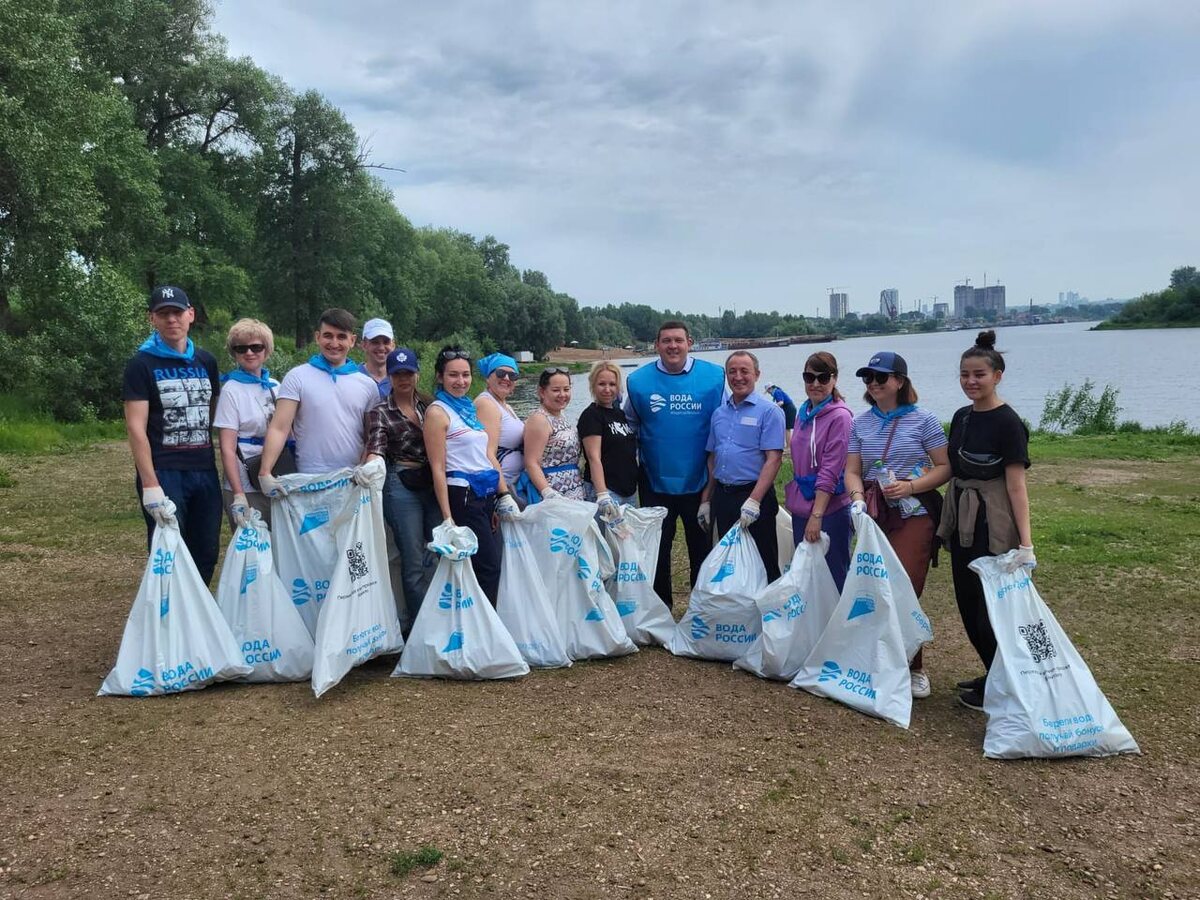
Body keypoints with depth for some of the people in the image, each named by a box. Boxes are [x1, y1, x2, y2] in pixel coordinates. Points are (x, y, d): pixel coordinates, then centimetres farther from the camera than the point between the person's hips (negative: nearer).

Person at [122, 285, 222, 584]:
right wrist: (150, 486, -17)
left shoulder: (206, 362, 12)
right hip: (164, 474, -5)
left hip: (205, 471, 5)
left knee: (206, 558, 10)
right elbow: (136, 428, -9)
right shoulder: (142, 364, -3)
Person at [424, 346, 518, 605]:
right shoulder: (437, 412, -7)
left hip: (488, 496, 8)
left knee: (488, 565, 9)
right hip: (462, 496, -8)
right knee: (489, 568, -8)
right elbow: (438, 469, -12)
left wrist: (505, 495, 10)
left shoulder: (471, 408, 16)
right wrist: (447, 517, -16)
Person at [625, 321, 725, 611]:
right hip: (655, 482, 1)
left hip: (698, 481, 0)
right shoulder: (639, 380, -3)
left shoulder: (713, 376, -5)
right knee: (657, 549, 12)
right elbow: (630, 427, 9)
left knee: (702, 547, 14)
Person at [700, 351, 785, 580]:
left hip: (754, 495, -6)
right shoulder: (719, 413, 13)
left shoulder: (769, 411, -6)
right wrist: (705, 501, 13)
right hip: (722, 497, 6)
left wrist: (753, 501, -22)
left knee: (763, 565, 0)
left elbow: (774, 459, -13)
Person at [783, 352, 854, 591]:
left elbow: (830, 470, -18)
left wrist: (817, 515, -21)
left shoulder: (839, 416, -13)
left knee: (834, 575, 3)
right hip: (801, 506, 7)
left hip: (830, 508, -7)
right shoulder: (802, 413, 10)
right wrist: (793, 495, 15)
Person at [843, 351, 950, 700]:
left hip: (914, 514, -4)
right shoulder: (860, 423, 10)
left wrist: (910, 487, -17)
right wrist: (857, 496, -13)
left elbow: (945, 468, -4)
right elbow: (852, 471, 7)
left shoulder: (923, 420, -2)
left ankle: (913, 668, 6)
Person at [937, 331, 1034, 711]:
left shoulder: (1008, 423, -13)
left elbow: (1016, 484, -16)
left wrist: (1026, 541, -20)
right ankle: (992, 675, 30)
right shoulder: (962, 417, 8)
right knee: (968, 602, 13)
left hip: (993, 526, -8)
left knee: (991, 605, 0)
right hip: (961, 520, 8)